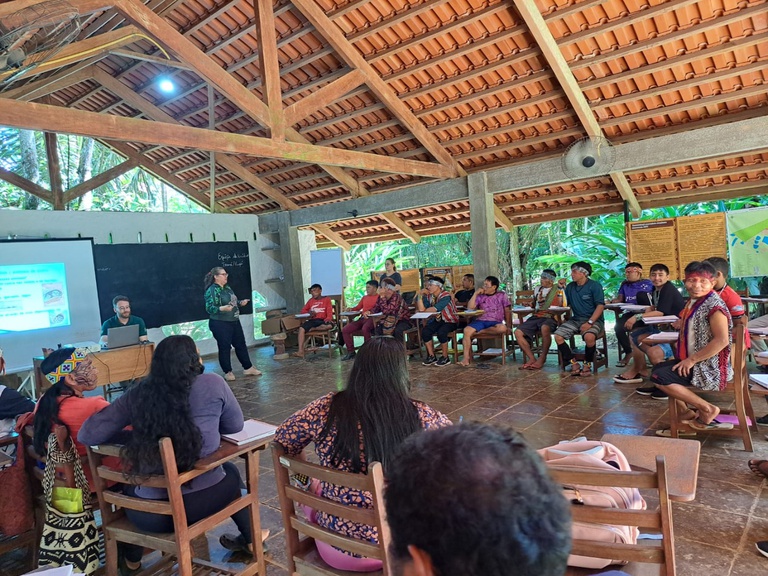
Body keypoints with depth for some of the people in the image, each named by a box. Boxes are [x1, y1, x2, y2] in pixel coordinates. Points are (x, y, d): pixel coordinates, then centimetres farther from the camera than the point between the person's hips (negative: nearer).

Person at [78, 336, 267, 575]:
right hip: (204, 500, -1)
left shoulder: (136, 395, -2)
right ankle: (250, 539, 46)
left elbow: (87, 435, 1)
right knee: (230, 471, 33)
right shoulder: (213, 384, -8)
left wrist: (138, 434, 14)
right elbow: (235, 426, 4)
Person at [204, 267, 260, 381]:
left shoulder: (227, 287, 12)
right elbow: (209, 308, -20)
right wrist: (222, 308, -35)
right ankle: (228, 372, 13)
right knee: (225, 348, 1)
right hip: (220, 324, -8)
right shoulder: (212, 290, -14)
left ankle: (248, 368, 23)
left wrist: (240, 303, 6)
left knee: (241, 345, 13)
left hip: (234, 321, 8)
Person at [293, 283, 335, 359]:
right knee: (301, 329, -25)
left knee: (330, 325, -37)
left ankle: (310, 330, -19)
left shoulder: (327, 299, 8)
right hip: (313, 320, 3)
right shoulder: (310, 300, 20)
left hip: (322, 320, -3)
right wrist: (309, 313, -4)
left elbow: (329, 312, -2)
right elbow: (303, 310, 19)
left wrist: (328, 319, -23)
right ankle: (301, 351, -31)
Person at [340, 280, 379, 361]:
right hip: (362, 319, 8)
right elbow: (358, 307, 31)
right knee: (344, 330, -7)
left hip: (371, 319, -7)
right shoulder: (364, 297, 24)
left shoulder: (379, 297, 0)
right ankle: (351, 351, -2)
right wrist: (351, 309, 11)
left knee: (365, 329, -40)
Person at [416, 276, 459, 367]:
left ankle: (445, 358, -13)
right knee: (425, 331, -18)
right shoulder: (428, 296, 2)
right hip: (437, 320, 6)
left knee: (441, 332, -33)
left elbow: (435, 309, -30)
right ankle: (431, 356, -6)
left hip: (451, 321, -6)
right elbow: (421, 309, -9)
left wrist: (424, 310, -15)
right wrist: (420, 296, -12)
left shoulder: (446, 295, -20)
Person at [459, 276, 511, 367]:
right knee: (467, 330, -28)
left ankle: (482, 331, -18)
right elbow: (469, 308, 3)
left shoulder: (502, 295, 9)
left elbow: (507, 311, 11)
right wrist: (475, 293, 1)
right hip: (481, 320, 1)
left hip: (495, 322, -1)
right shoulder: (480, 296, 12)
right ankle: (466, 357, -24)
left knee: (503, 328, -37)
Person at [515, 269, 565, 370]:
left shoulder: (558, 290, 5)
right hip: (536, 317, 6)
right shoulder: (537, 289, 20)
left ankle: (542, 359, -26)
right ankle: (532, 359, -17)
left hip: (550, 318, -5)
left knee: (544, 328, -41)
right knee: (518, 332, -18)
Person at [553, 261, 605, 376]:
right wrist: (560, 288, 3)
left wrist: (589, 322, -23)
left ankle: (587, 364, -12)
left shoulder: (594, 285, -4)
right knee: (558, 336, -19)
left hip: (593, 320, -5)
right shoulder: (570, 286, 12)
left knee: (589, 336, -37)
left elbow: (600, 306, -13)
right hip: (575, 319, 5)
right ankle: (574, 363, -10)